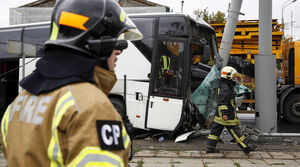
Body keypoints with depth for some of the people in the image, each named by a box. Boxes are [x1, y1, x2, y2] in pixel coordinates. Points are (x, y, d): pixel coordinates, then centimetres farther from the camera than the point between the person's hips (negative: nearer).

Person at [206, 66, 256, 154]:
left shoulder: (226, 85, 16)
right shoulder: (225, 87, -18)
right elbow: (222, 101, -25)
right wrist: (224, 113, -30)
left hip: (220, 114, 11)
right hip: (227, 115, -11)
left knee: (216, 129, 9)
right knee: (235, 130, -3)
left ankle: (210, 147, 12)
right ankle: (246, 147, 3)